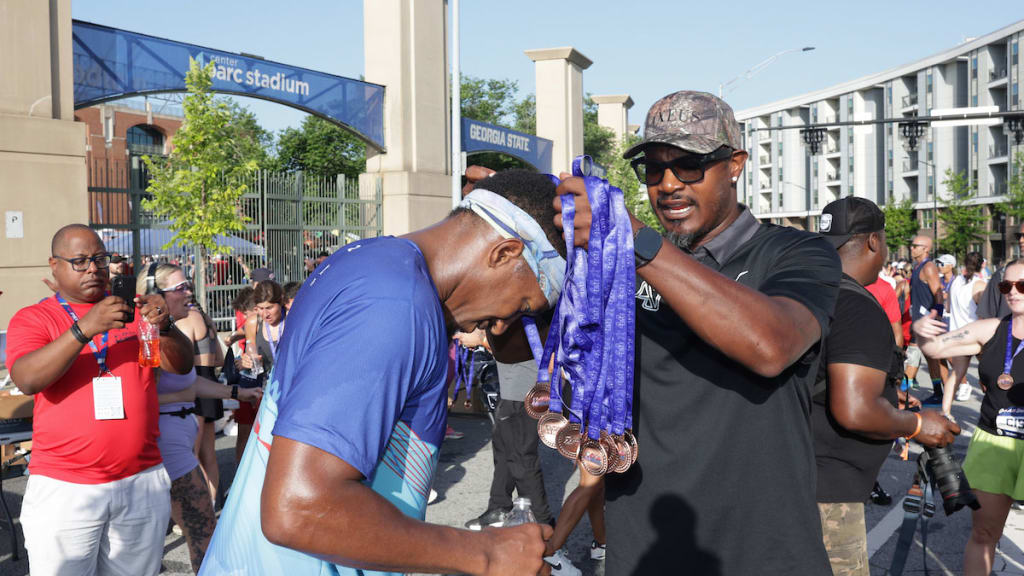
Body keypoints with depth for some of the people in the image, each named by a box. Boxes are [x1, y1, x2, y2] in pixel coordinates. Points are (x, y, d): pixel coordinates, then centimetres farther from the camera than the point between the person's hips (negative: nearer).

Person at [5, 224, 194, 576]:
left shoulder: (134, 312, 10)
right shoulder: (32, 319, 3)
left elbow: (182, 365, 1)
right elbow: (27, 379, -15)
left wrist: (164, 327, -20)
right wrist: (85, 329, -26)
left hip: (142, 483, 2)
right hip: (64, 489, -2)